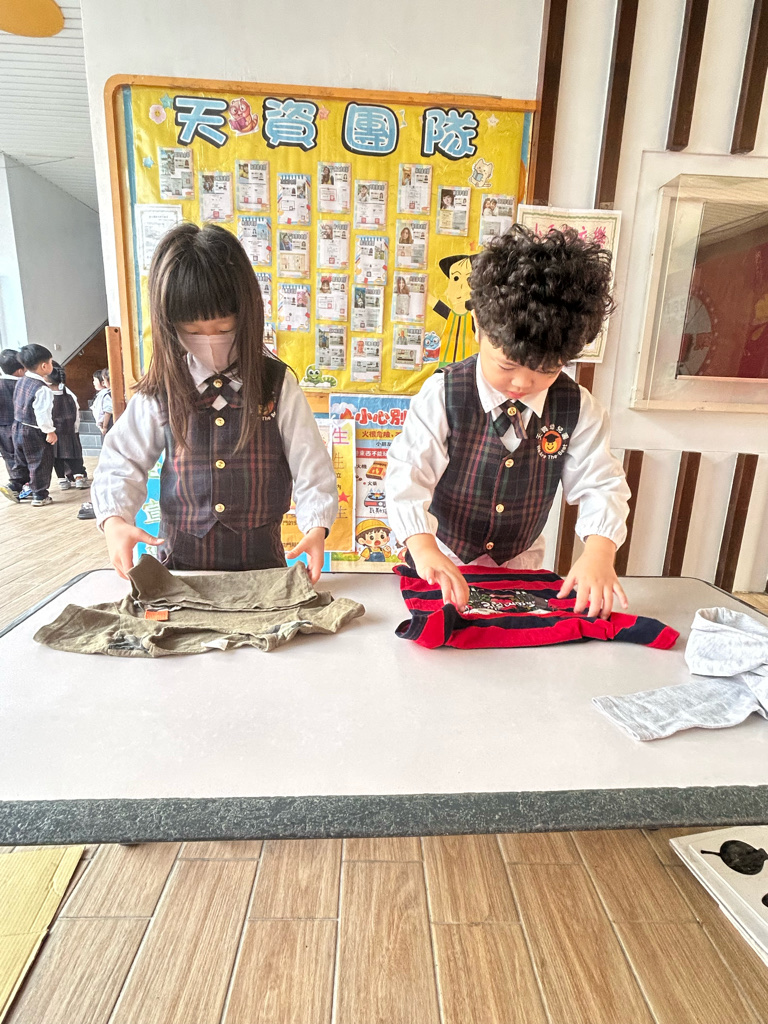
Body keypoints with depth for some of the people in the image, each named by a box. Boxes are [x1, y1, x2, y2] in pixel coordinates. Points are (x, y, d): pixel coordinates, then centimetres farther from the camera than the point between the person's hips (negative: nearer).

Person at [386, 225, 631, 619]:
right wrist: (424, 549, -36)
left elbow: (601, 485, -6)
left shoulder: (577, 409, -7)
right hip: (441, 563, -4)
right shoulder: (443, 395, -17)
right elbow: (408, 474, -22)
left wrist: (598, 554, -24)